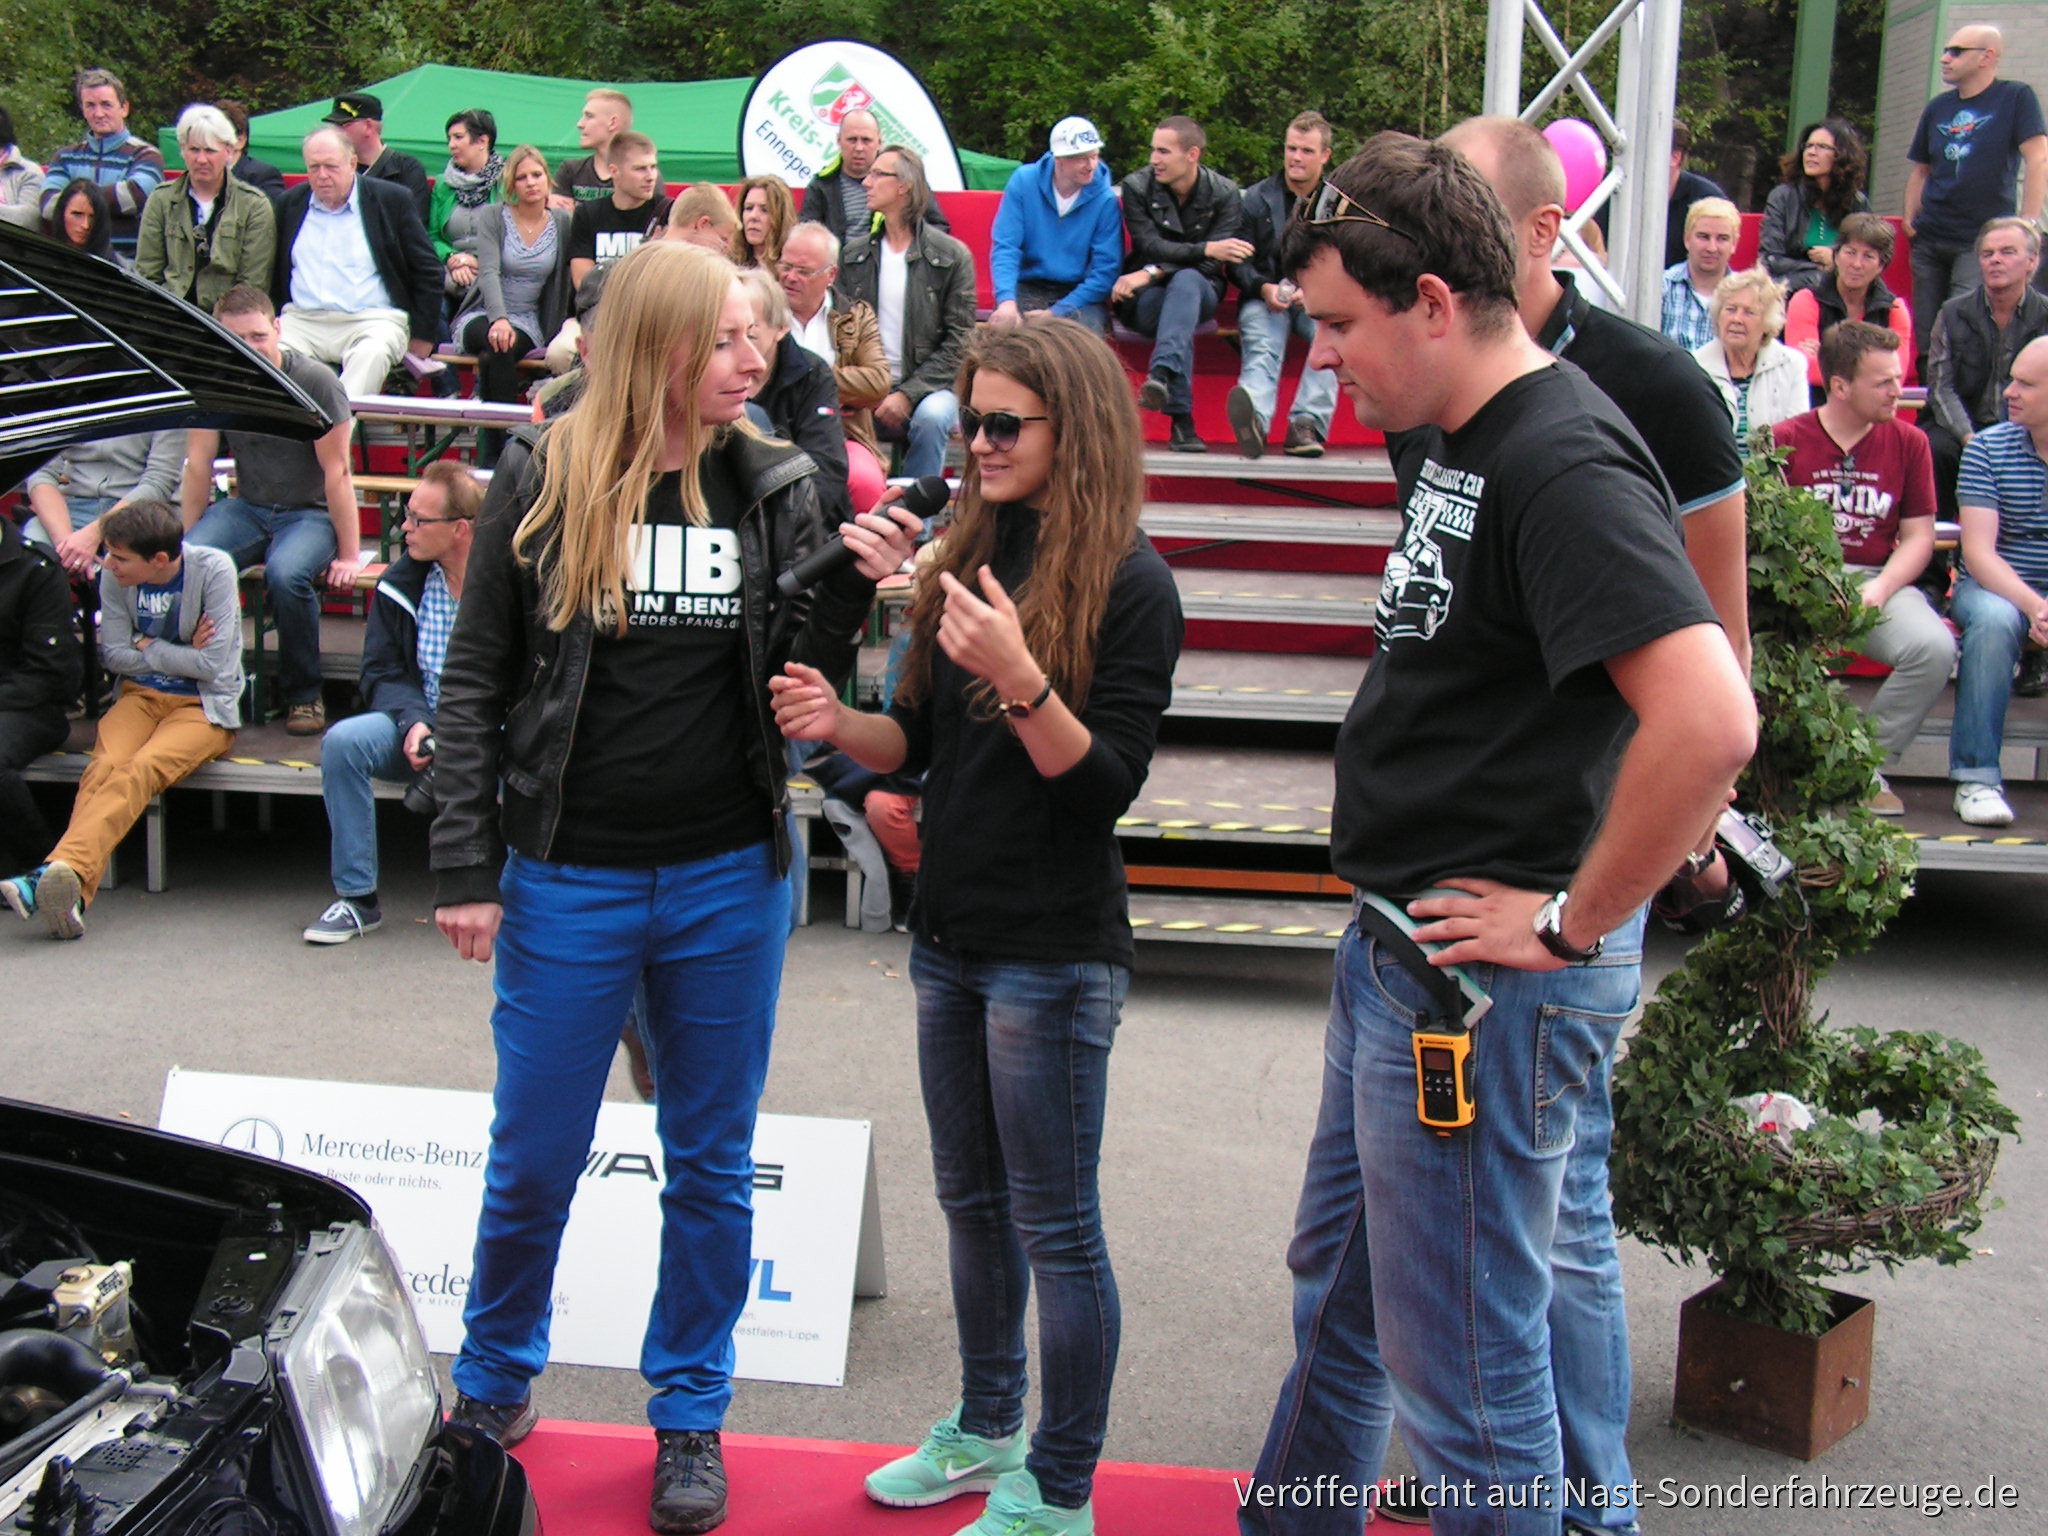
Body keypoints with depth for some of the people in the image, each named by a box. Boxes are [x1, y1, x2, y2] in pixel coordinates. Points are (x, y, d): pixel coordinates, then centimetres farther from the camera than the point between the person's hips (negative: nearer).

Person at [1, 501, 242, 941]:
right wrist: (180, 655, -4)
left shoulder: (213, 569, -13)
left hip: (204, 706, -4)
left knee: (140, 769, -33)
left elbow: (212, 664, -15)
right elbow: (113, 654, 5)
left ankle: (63, 870, -55)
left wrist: (148, 648, -5)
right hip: (141, 696, 4)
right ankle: (68, 892, -50)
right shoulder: (115, 575, -1)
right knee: (105, 765, -29)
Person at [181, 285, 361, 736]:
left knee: (286, 573, -36)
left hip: (310, 513, -4)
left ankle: (304, 694, -14)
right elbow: (198, 466, 4)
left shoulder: (314, 382, -15)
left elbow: (337, 472, -13)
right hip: (247, 508, 4)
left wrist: (349, 556, -14)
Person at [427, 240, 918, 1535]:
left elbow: (792, 683, 2)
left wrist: (851, 592, -16)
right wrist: (466, 869, -4)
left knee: (712, 1163, 12)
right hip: (569, 879, -1)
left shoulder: (777, 488, 1)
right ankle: (494, 1387, 36)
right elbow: (475, 685, -1)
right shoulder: (545, 484, -4)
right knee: (534, 1161, 11)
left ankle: (691, 1416, 30)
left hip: (729, 880, 2)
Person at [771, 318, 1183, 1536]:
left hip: (1055, 953, -8)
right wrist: (837, 724, -6)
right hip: (952, 933, 8)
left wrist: (1019, 678, -30)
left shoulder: (1129, 583, -13)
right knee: (972, 1201, 20)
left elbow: (1109, 781, -17)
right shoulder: (971, 555, 8)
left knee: (1055, 1224, 4)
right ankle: (987, 1430, 39)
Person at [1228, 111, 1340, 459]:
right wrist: (1263, 287, -13)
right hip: (1265, 298, 0)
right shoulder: (1257, 198, 14)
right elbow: (1239, 261, 9)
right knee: (1262, 346, -33)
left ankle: (1307, 423, -43)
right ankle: (1256, 420, -63)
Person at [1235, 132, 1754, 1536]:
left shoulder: (1563, 461, -22)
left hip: (1487, 979, -10)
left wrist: (1567, 924, -22)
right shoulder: (1445, 439, 9)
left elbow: (1710, 720, -34)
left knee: (1461, 1362, 4)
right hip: (1398, 948, 10)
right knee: (1339, 1287, 26)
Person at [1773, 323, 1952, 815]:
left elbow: (1918, 536, 7)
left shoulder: (1909, 442, 8)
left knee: (1934, 648, -28)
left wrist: (1881, 588, -13)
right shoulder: (1785, 440, 1)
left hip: (1877, 578, 2)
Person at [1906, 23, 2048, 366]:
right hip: (1930, 240, 5)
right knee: (1924, 337, 2)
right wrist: (1910, 219, 7)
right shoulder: (1937, 108, 13)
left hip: (1983, 239, -5)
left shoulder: (2016, 97, -1)